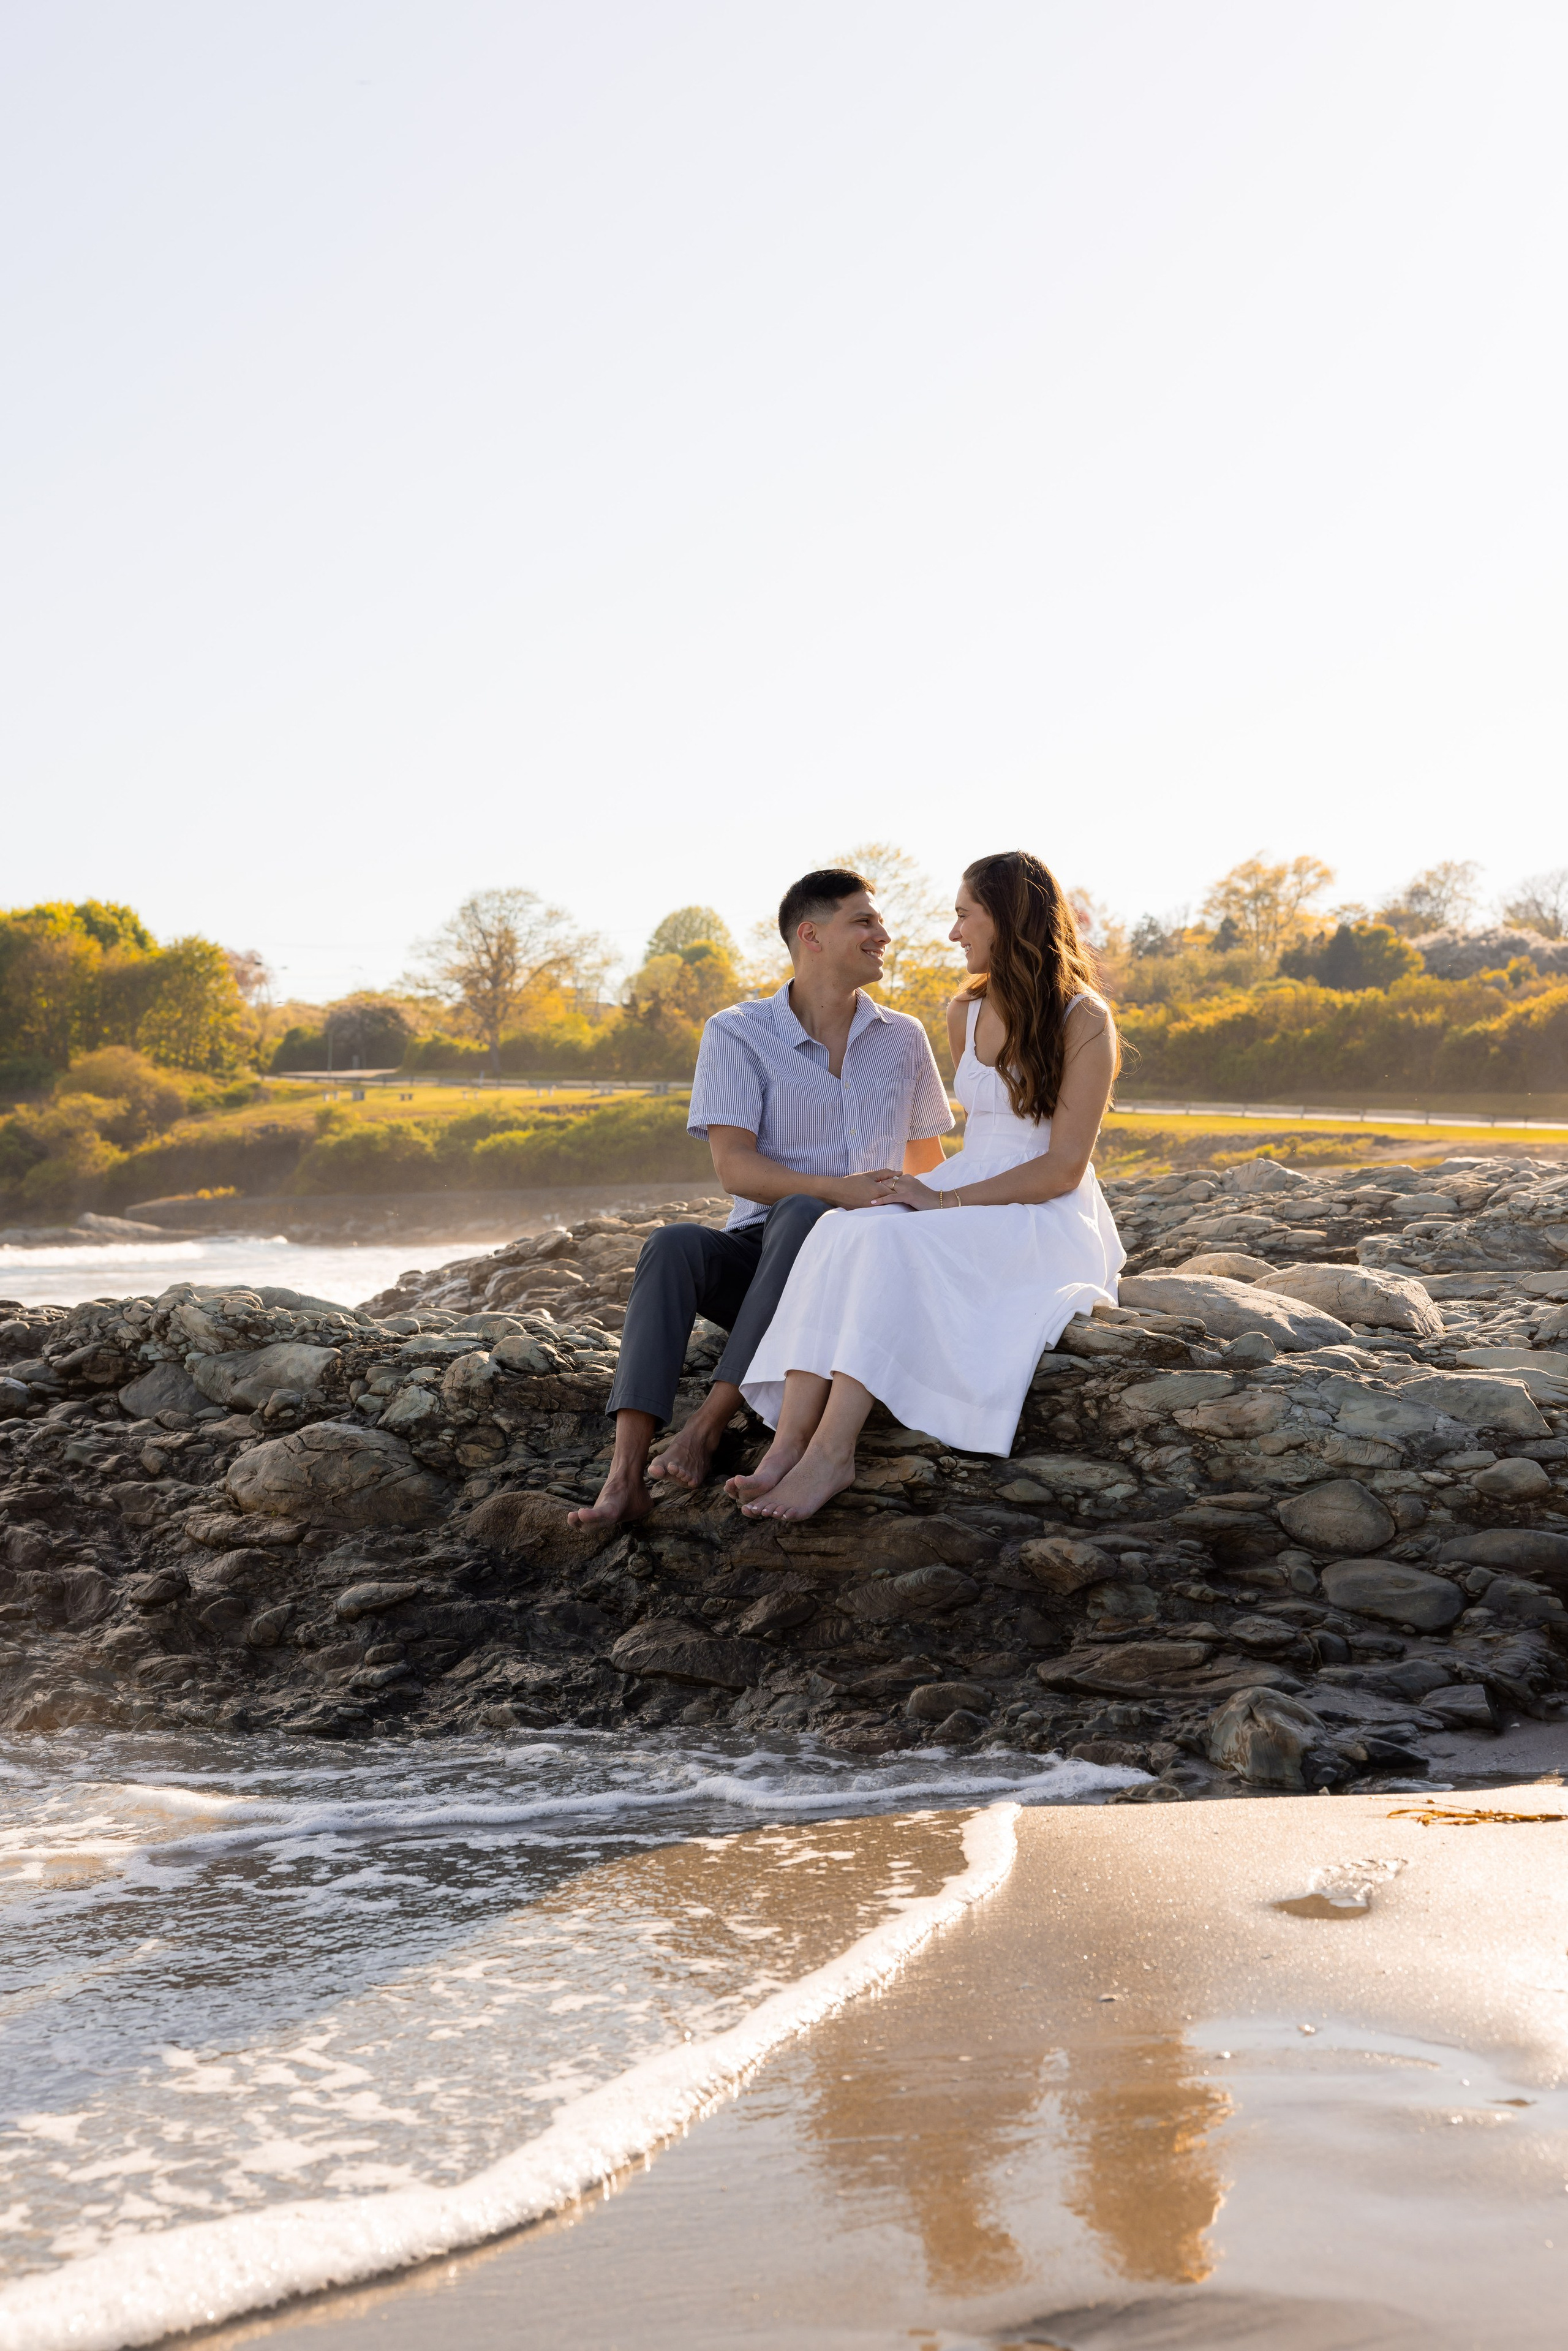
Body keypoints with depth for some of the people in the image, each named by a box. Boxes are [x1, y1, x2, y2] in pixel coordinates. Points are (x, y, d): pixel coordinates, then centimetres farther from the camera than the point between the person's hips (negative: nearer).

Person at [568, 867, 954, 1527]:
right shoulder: (737, 1033, 1)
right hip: (758, 1249, -1)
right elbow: (734, 1167, -11)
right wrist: (835, 1188, -25)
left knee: (800, 1216, -35)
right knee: (674, 1245, -34)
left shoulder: (904, 1038, 13)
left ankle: (708, 1424, -38)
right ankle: (625, 1474, -46)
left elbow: (928, 1164, 24)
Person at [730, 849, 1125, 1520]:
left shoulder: (1083, 1022, -8)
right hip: (961, 1198, 6)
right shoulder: (964, 1015, 15)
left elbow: (1063, 1169, -13)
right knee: (839, 1233, -26)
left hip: (1046, 1223, -6)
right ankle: (788, 1445, -40)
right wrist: (929, 1188, 10)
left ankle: (832, 1452, -40)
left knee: (892, 1244, -34)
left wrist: (946, 1201, -18)